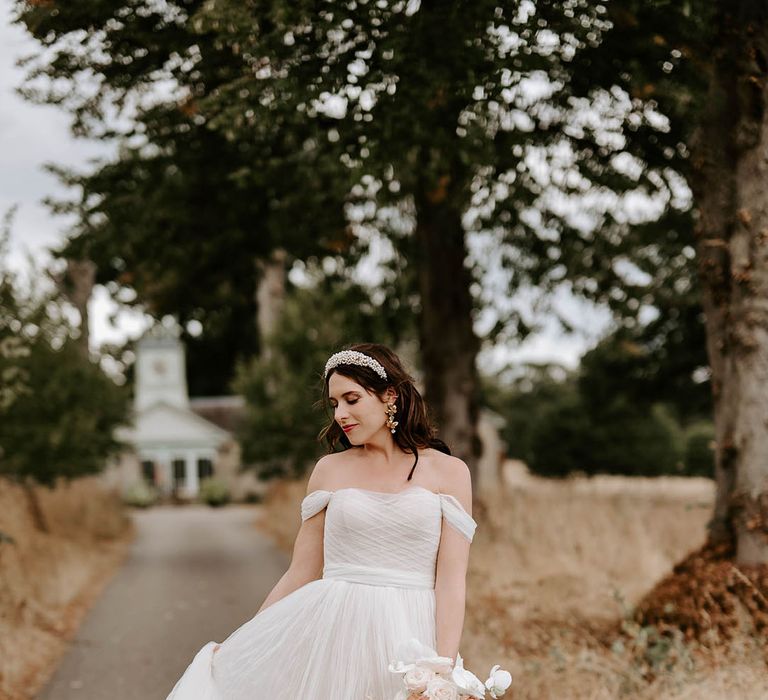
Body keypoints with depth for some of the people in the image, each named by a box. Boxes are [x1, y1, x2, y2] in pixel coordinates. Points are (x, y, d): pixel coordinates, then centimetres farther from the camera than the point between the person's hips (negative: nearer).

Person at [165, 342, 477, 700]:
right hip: (333, 632, 2)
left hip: (409, 638, -2)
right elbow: (300, 574, 10)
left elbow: (451, 580, -4)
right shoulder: (329, 470, 7)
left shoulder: (449, 472, 1)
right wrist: (240, 647, 9)